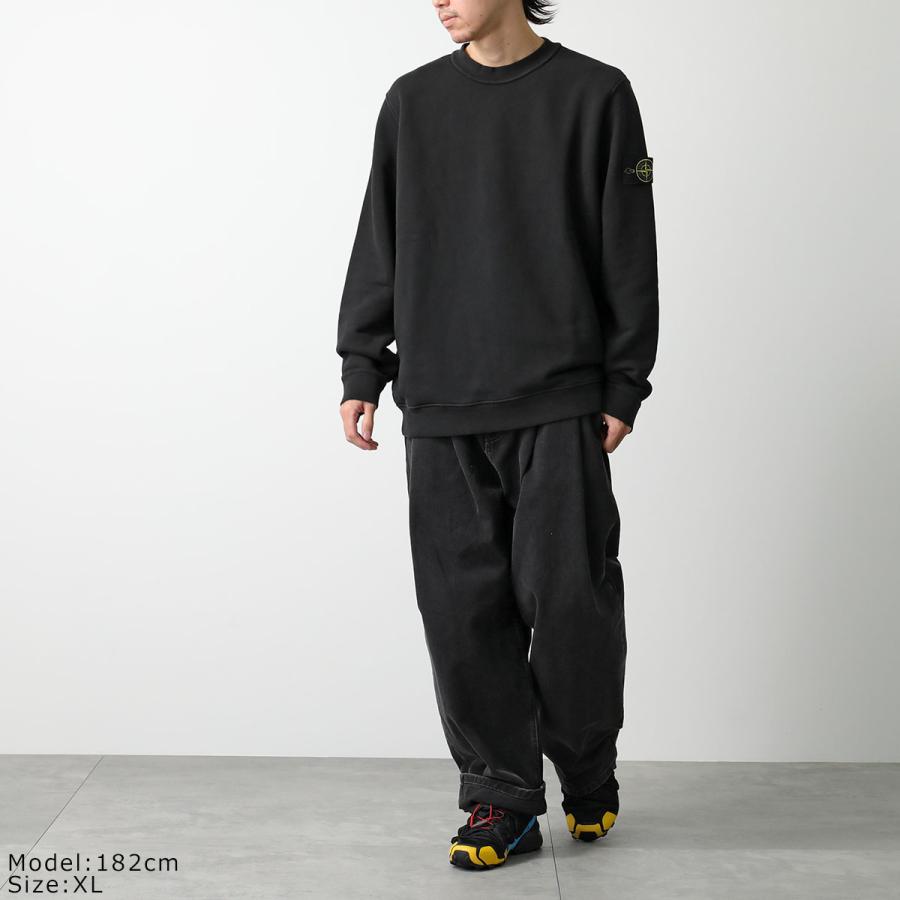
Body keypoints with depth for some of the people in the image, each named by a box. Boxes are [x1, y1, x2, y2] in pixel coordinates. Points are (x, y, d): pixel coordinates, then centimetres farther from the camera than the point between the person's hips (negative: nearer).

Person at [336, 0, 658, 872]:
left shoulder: (595, 95, 4)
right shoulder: (413, 101, 12)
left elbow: (629, 254, 2)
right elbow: (379, 247, 13)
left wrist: (623, 388, -2)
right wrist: (362, 370, 6)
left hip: (559, 406, -2)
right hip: (440, 407, 3)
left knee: (571, 597, -1)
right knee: (464, 607, 1)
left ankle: (588, 776, 23)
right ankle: (501, 799, 15)